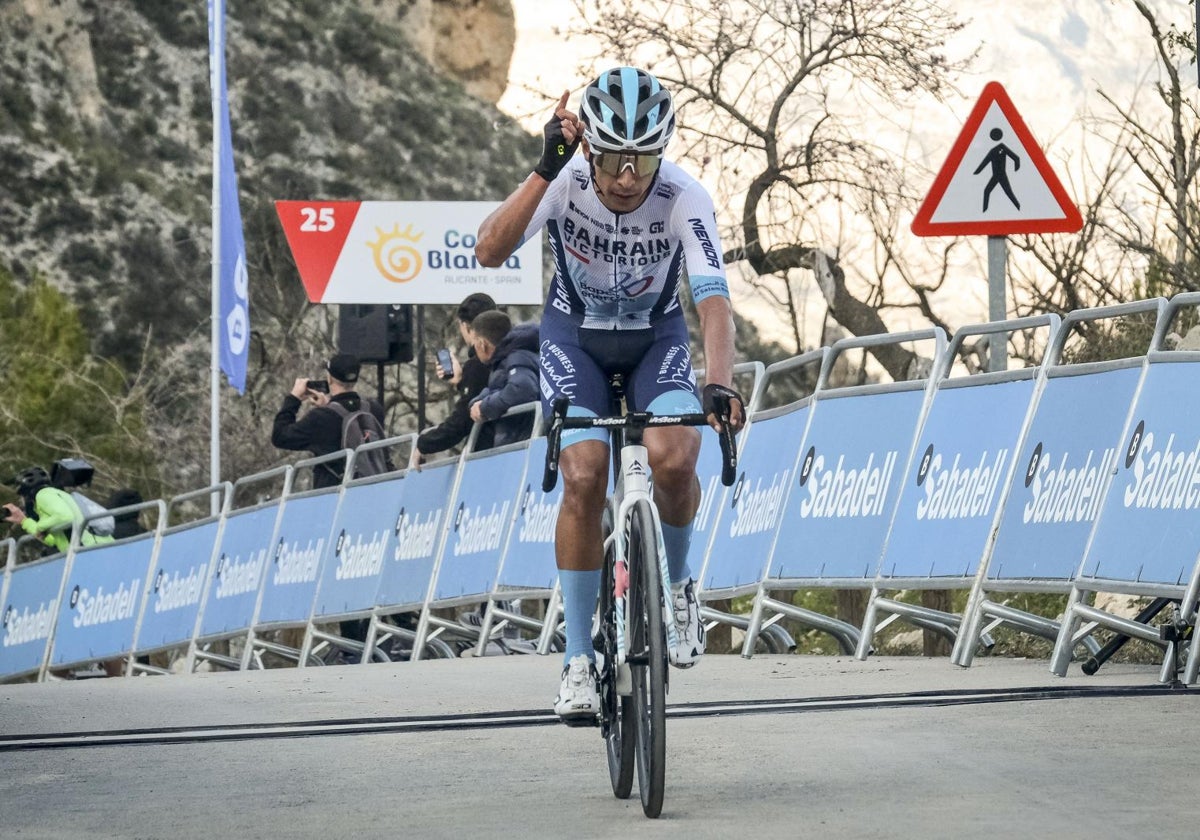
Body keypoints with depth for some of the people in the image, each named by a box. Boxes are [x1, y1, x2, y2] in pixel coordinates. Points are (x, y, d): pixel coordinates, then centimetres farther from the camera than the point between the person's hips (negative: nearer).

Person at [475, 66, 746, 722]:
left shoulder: (684, 199, -28)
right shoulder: (565, 182, -26)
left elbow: (713, 300, -37)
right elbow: (490, 251, -40)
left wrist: (720, 385, -53)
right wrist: (545, 171, -50)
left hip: (656, 336, 0)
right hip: (575, 335, 0)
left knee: (673, 460, -27)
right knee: (584, 478, -20)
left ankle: (674, 582, 4)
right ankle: (578, 656, -9)